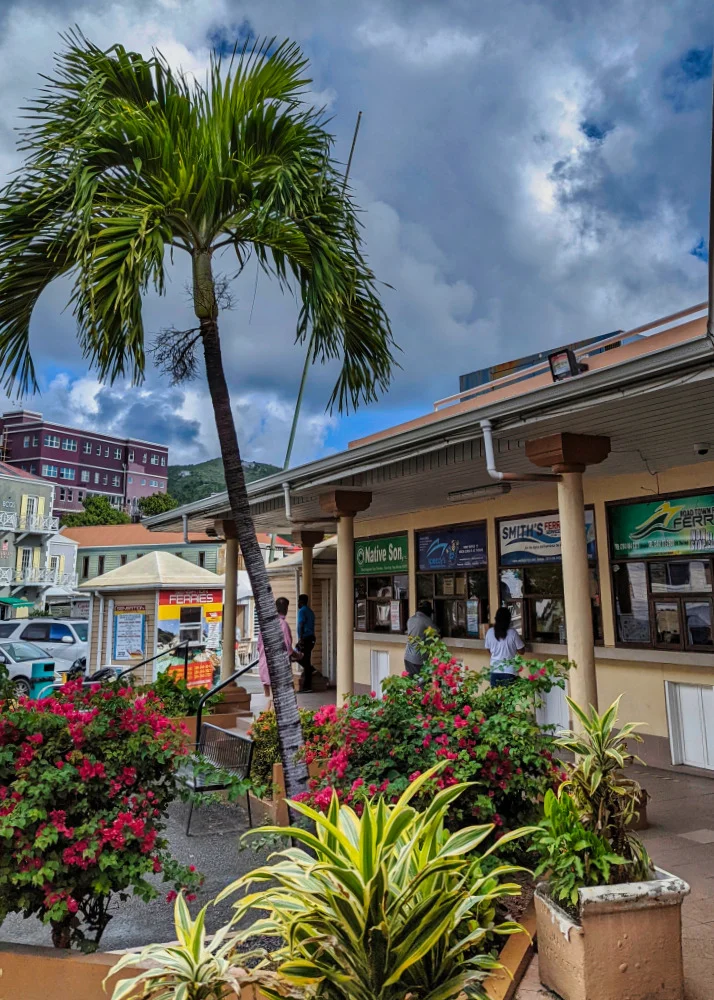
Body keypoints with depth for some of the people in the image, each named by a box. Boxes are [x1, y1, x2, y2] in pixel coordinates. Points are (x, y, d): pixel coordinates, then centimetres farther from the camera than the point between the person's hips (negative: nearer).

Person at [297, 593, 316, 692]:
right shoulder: (310, 611, 19)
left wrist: (300, 639, -19)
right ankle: (308, 685, 18)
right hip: (311, 638, 9)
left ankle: (306, 686, -7)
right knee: (307, 661, 14)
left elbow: (301, 626, -16)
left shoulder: (302, 611, -8)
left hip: (305, 638, -9)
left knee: (305, 662, -7)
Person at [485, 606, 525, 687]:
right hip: (509, 670, -3)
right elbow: (521, 650, -3)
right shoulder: (512, 632, -12)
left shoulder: (490, 632, -3)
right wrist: (521, 640, 14)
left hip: (495, 669, 3)